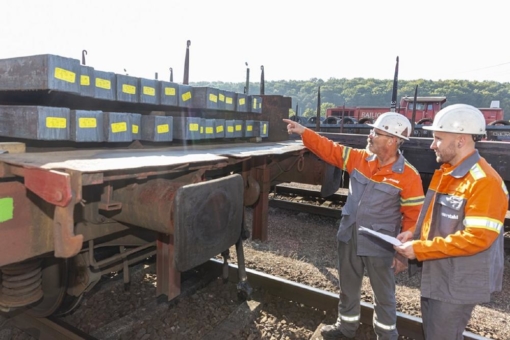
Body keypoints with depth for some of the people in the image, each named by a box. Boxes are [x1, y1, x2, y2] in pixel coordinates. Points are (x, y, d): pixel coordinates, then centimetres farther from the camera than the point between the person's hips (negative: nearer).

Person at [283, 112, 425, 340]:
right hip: (349, 239, 5)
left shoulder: (409, 176, -15)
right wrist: (303, 132, -4)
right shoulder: (359, 158, -1)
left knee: (384, 295, 16)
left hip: (379, 246, -5)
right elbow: (330, 150, 3)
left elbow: (414, 218, -12)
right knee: (348, 288, 22)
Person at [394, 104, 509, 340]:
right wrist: (414, 236, -1)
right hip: (434, 275, 9)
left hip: (458, 284, -8)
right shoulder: (444, 173, 8)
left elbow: (476, 238, -27)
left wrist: (420, 249, -24)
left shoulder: (484, 182, -21)